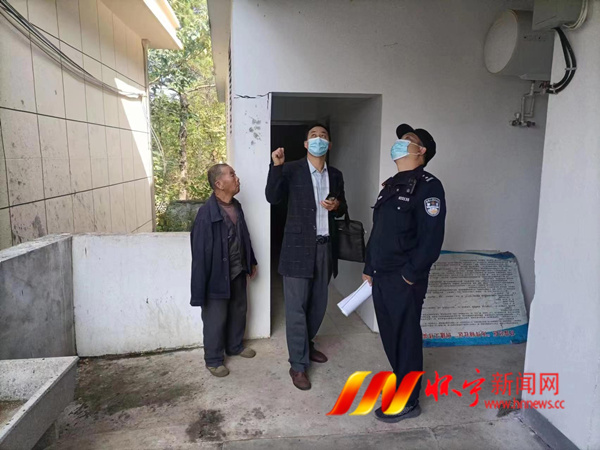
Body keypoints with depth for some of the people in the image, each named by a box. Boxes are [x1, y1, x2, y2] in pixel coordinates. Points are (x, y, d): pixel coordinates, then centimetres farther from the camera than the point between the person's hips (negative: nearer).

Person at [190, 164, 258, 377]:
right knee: (215, 319, 7)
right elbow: (199, 250, -21)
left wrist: (251, 262, 19)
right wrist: (201, 285, -19)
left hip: (238, 272, 8)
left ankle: (235, 346, 44)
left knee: (239, 310, 22)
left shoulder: (236, 206, 3)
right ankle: (213, 360, 27)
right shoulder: (207, 212, -22)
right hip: (217, 275, -8)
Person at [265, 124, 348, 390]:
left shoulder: (335, 175, 11)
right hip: (298, 246, -5)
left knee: (318, 303, 17)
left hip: (325, 247, 5)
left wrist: (337, 205, -6)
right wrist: (276, 166, -23)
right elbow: (272, 198, -12)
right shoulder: (291, 170, -3)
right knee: (296, 307, 0)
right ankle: (298, 365, 12)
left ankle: (307, 345, 39)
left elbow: (342, 210, 17)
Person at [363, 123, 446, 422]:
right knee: (389, 336, 18)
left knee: (406, 338, 5)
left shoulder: (428, 186, -11)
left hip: (404, 281, -8)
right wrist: (369, 268, 16)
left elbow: (431, 238, -19)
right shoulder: (390, 185, 15)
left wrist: (410, 275, -18)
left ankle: (407, 402, 20)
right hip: (381, 277, 8)